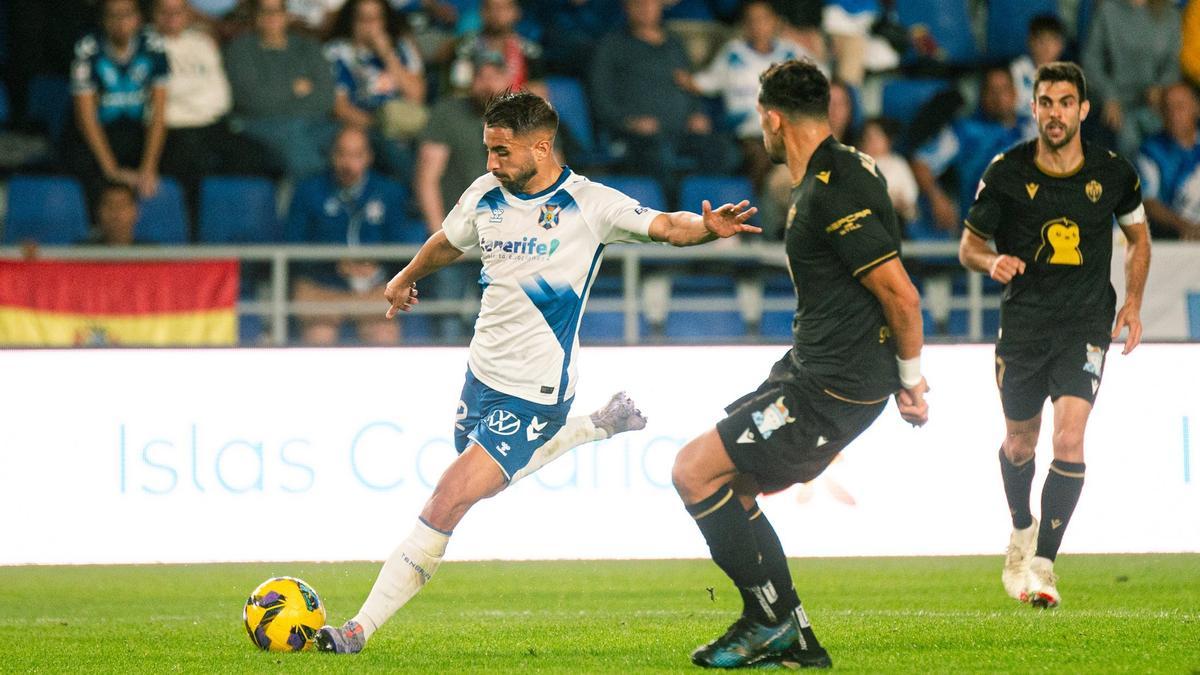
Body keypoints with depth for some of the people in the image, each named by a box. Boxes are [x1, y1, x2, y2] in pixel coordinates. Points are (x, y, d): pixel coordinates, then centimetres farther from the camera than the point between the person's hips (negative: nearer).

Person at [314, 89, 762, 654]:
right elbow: (446, 243, 23)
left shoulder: (589, 204, -13)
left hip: (532, 394, -8)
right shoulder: (485, 195, 3)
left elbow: (665, 226, -22)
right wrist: (405, 279, 41)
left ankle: (362, 627, -10)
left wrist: (706, 227, -44)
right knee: (482, 478, 28)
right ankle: (599, 425, 42)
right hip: (482, 374, 8)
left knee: (446, 505, -15)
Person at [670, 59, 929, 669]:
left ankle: (772, 618, 0)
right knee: (726, 487, 13)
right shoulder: (825, 177, 12)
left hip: (832, 388, -10)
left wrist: (910, 378, -8)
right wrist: (905, 375, 19)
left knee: (694, 471, -10)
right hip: (809, 369, 10)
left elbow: (900, 294, -21)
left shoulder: (835, 192, -21)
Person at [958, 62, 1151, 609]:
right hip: (1022, 324, 1)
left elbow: (1138, 234, 16)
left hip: (1085, 325, -1)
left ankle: (1042, 565, -15)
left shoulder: (1112, 173, -3)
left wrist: (1133, 302, 7)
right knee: (1019, 444, 13)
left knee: (1069, 437, -18)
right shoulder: (1006, 173, -7)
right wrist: (992, 263, -19)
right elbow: (969, 244, 3)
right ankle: (1021, 533, 43)